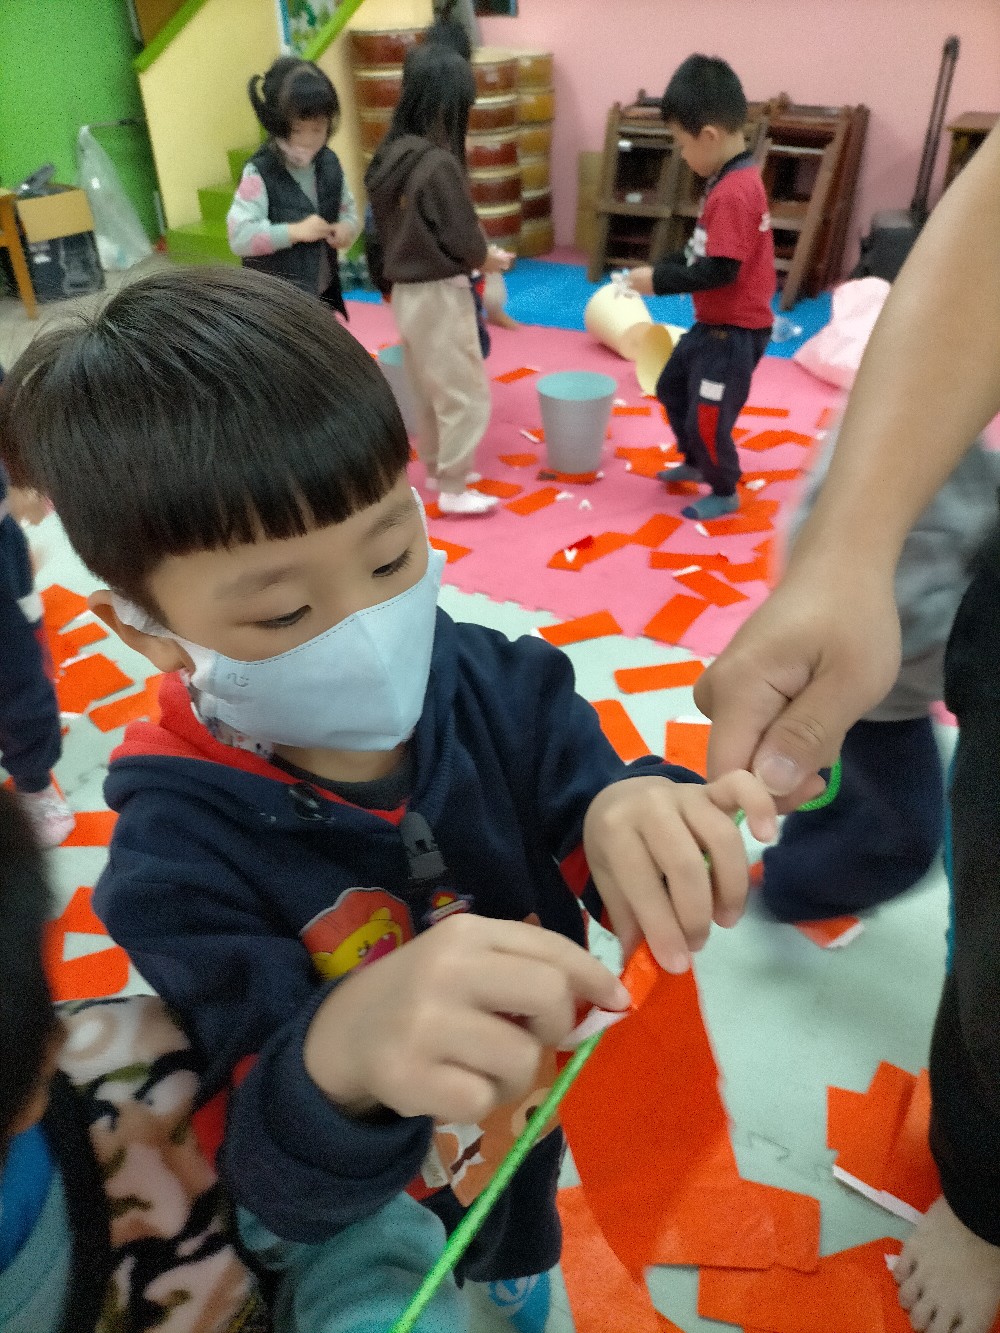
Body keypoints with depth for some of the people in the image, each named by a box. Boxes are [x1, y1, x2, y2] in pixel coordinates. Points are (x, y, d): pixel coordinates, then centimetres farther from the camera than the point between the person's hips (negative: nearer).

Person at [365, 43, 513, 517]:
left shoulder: (388, 156, 4)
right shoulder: (439, 163, -20)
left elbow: (403, 231, 10)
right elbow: (464, 243, -18)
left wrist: (476, 253, 10)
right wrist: (491, 259, 3)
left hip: (405, 293, 8)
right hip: (439, 296, -8)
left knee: (428, 392, 20)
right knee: (466, 395, 3)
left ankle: (435, 468, 34)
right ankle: (453, 490, 9)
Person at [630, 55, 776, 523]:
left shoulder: (734, 192, -25)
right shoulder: (730, 181, 7)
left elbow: (719, 270, -28)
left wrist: (659, 283, -19)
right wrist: (660, 267, 2)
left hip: (735, 330, -11)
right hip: (712, 322, 11)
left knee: (708, 416, 1)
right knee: (671, 388, 24)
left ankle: (723, 492, 23)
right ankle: (696, 462, 44)